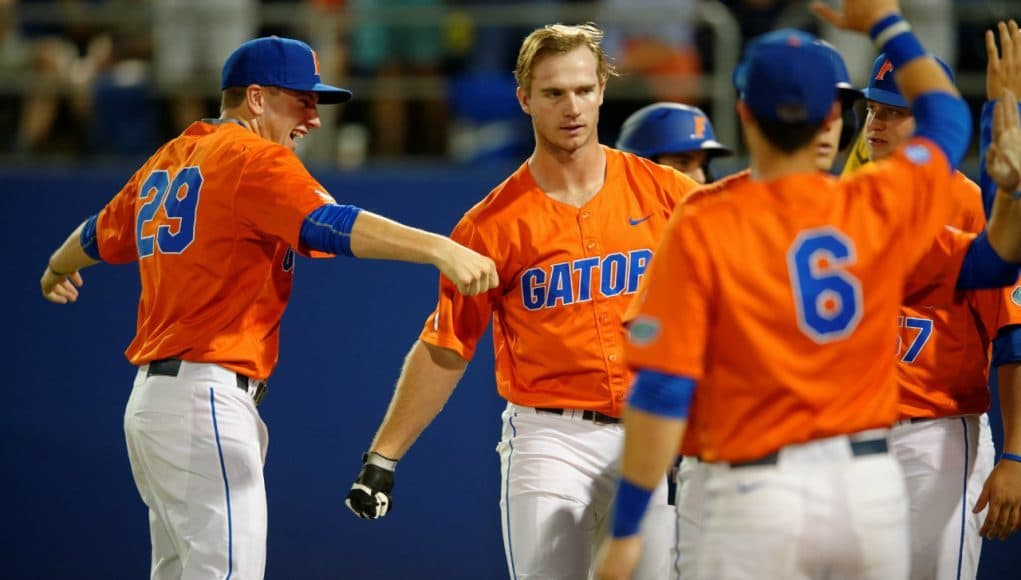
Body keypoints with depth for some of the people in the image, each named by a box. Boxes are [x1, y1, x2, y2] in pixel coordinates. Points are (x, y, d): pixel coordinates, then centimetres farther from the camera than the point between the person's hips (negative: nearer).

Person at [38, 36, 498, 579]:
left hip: (151, 392, 10)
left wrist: (58, 271, 56)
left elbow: (102, 234, 34)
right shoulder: (253, 158, -9)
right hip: (206, 398, -10)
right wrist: (440, 249, -37)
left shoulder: (167, 161, 17)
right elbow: (327, 225, -26)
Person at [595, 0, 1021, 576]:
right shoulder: (882, 208, 0)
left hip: (762, 492, -4)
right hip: (873, 483, 4)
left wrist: (625, 532, -5)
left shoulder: (700, 232, -9)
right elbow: (949, 115, 22)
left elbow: (662, 394, -11)